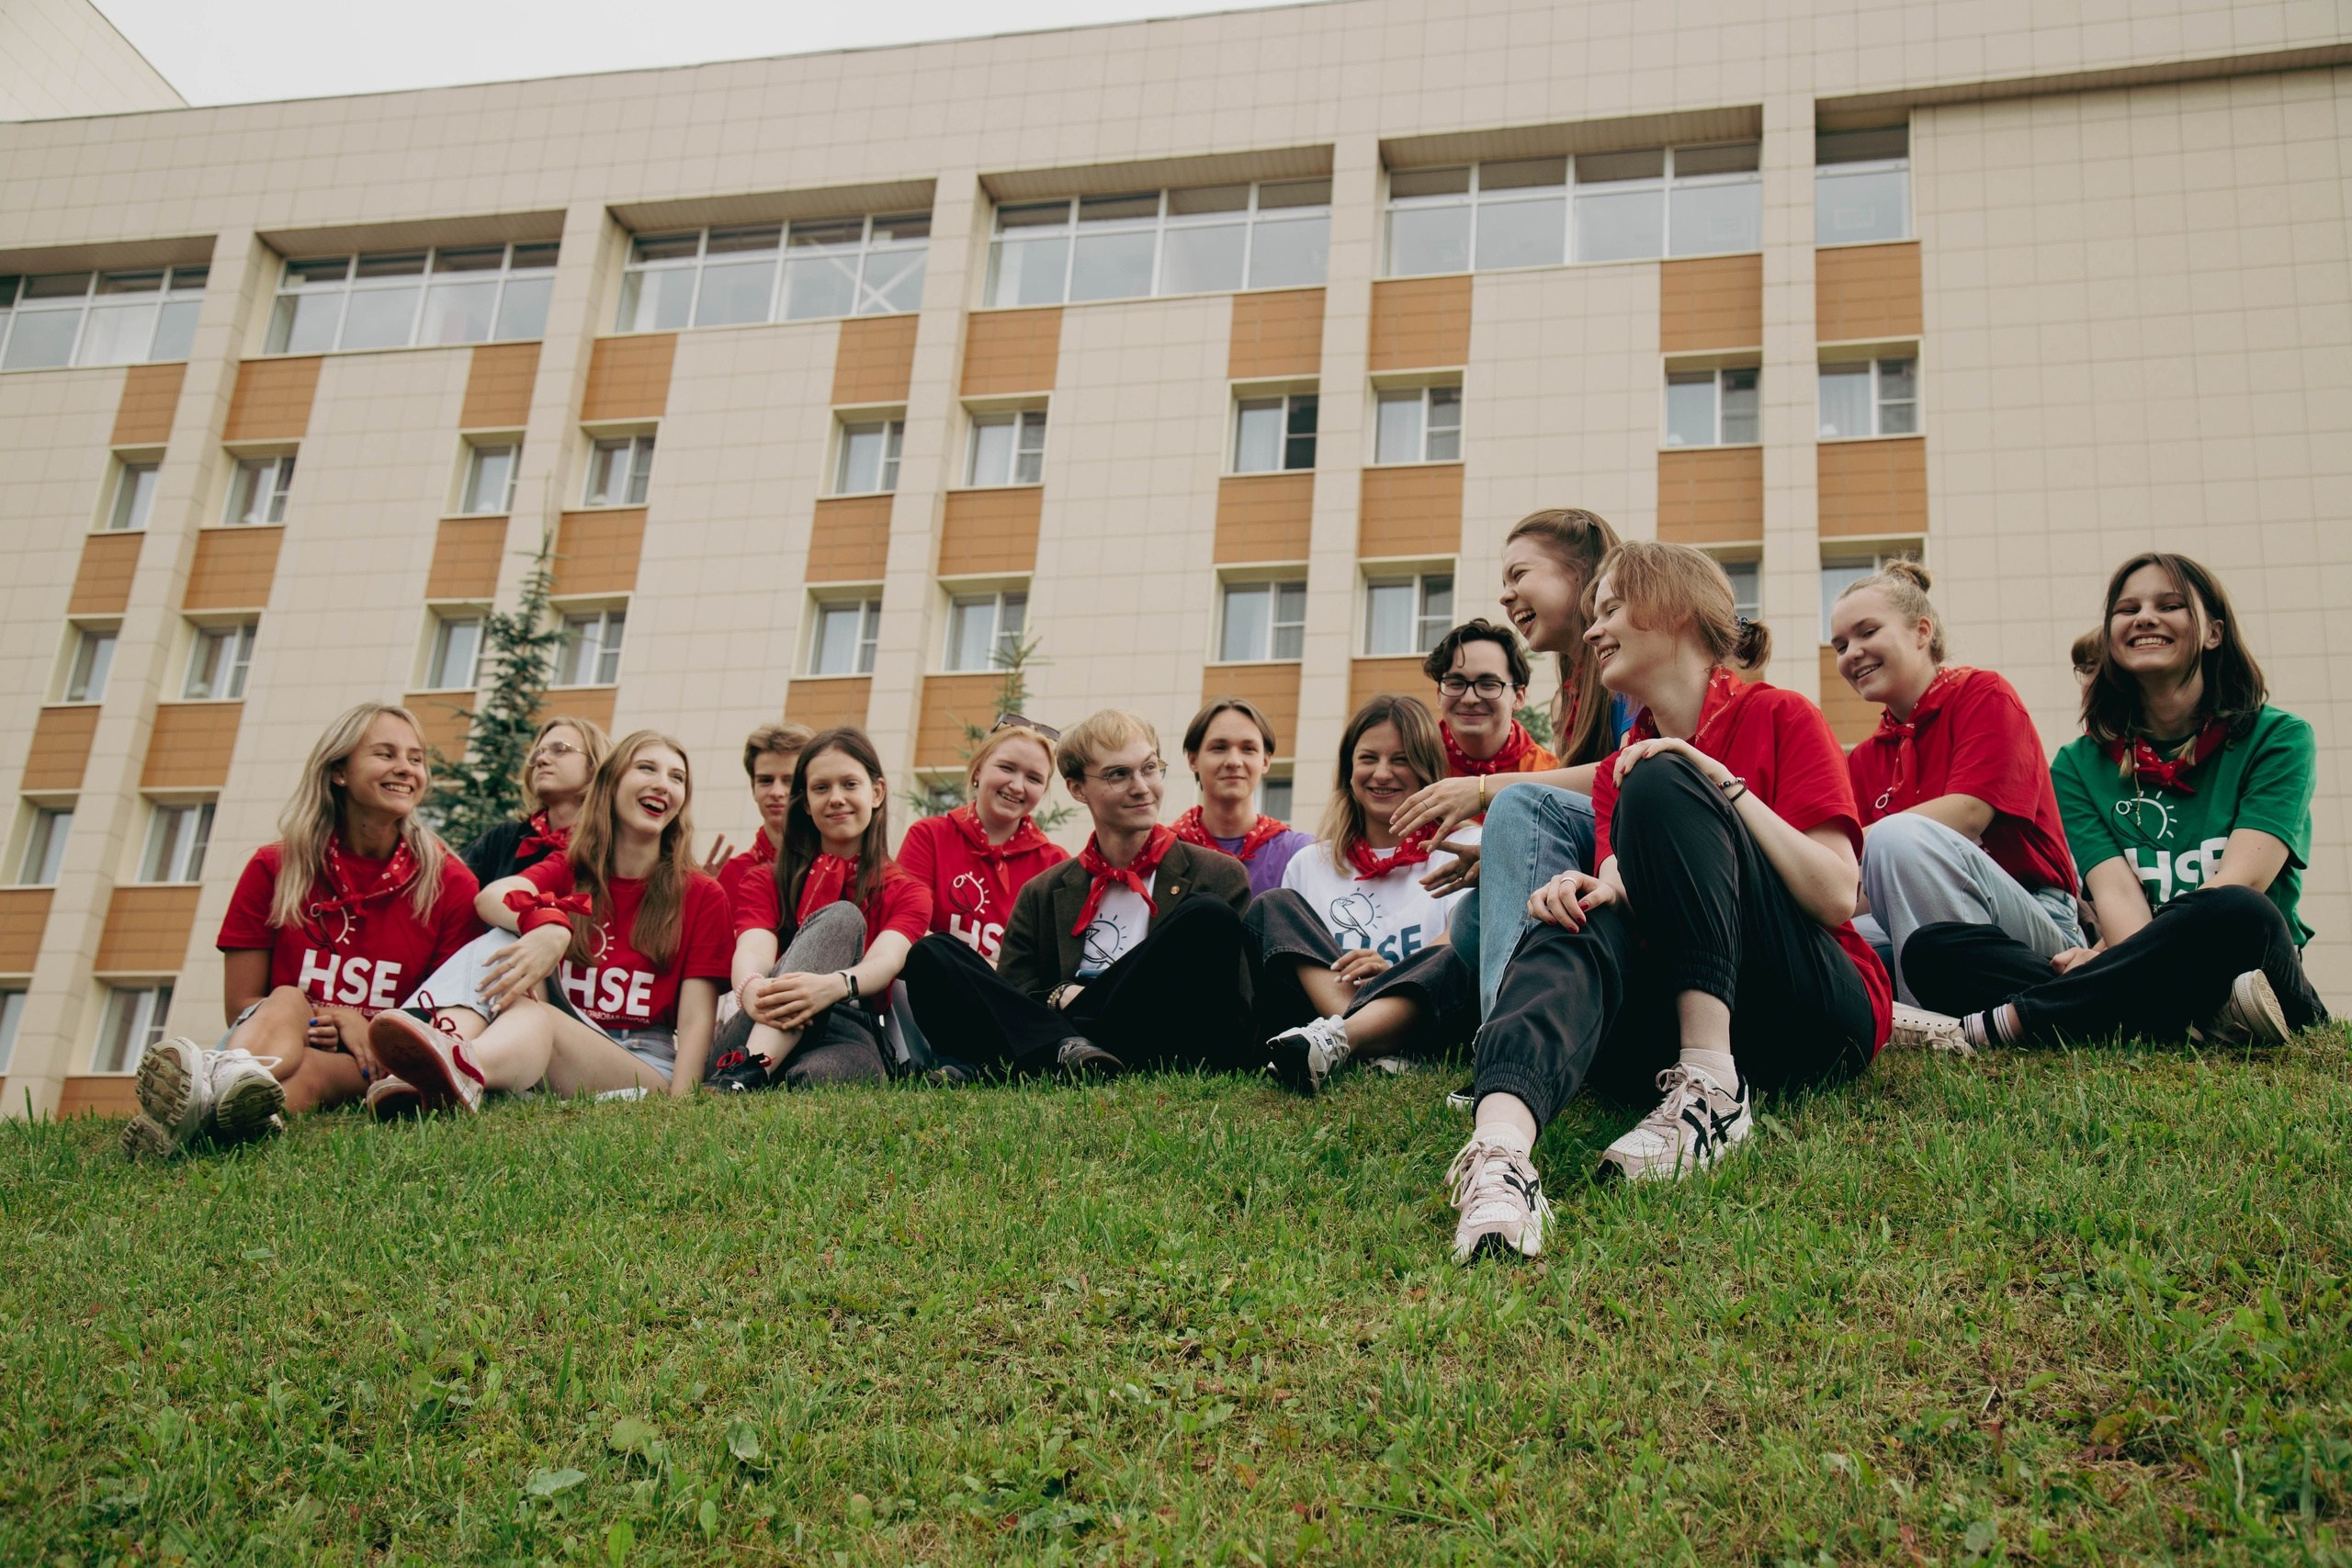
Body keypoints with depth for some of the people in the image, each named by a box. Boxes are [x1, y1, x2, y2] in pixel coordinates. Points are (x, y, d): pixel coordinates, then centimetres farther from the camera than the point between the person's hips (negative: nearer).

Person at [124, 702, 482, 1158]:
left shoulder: (450, 884, 4)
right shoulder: (273, 868, 5)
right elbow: (241, 1007, 4)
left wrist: (365, 1030, -14)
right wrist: (318, 1022, -16)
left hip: (366, 1070, -1)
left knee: (310, 1071, -34)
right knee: (286, 1001, -32)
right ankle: (227, 1079, -68)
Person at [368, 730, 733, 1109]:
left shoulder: (702, 897, 7)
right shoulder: (568, 870, 13)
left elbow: (696, 1019, -2)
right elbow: (491, 896, -11)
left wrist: (677, 1105, -20)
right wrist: (548, 926, -35)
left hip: (645, 1066, -3)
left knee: (536, 1019, -33)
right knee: (508, 937, -19)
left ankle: (463, 1066, -69)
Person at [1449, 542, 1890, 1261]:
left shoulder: (1780, 718, 2)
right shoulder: (1618, 770, 18)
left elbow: (1837, 897, -10)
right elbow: (1621, 900, 2)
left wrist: (1723, 784, -16)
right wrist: (1593, 894, -22)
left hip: (1819, 1016, -4)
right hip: (1669, 1017, 4)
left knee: (1661, 784, -20)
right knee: (1569, 937, -28)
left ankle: (1714, 1091, -30)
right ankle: (1498, 1149, -59)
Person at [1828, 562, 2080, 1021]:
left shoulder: (1982, 694, -1)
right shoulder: (1865, 758, 16)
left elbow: (1966, 813, -16)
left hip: (2041, 927, -5)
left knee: (1901, 837, -33)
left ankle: (1945, 1023, -26)